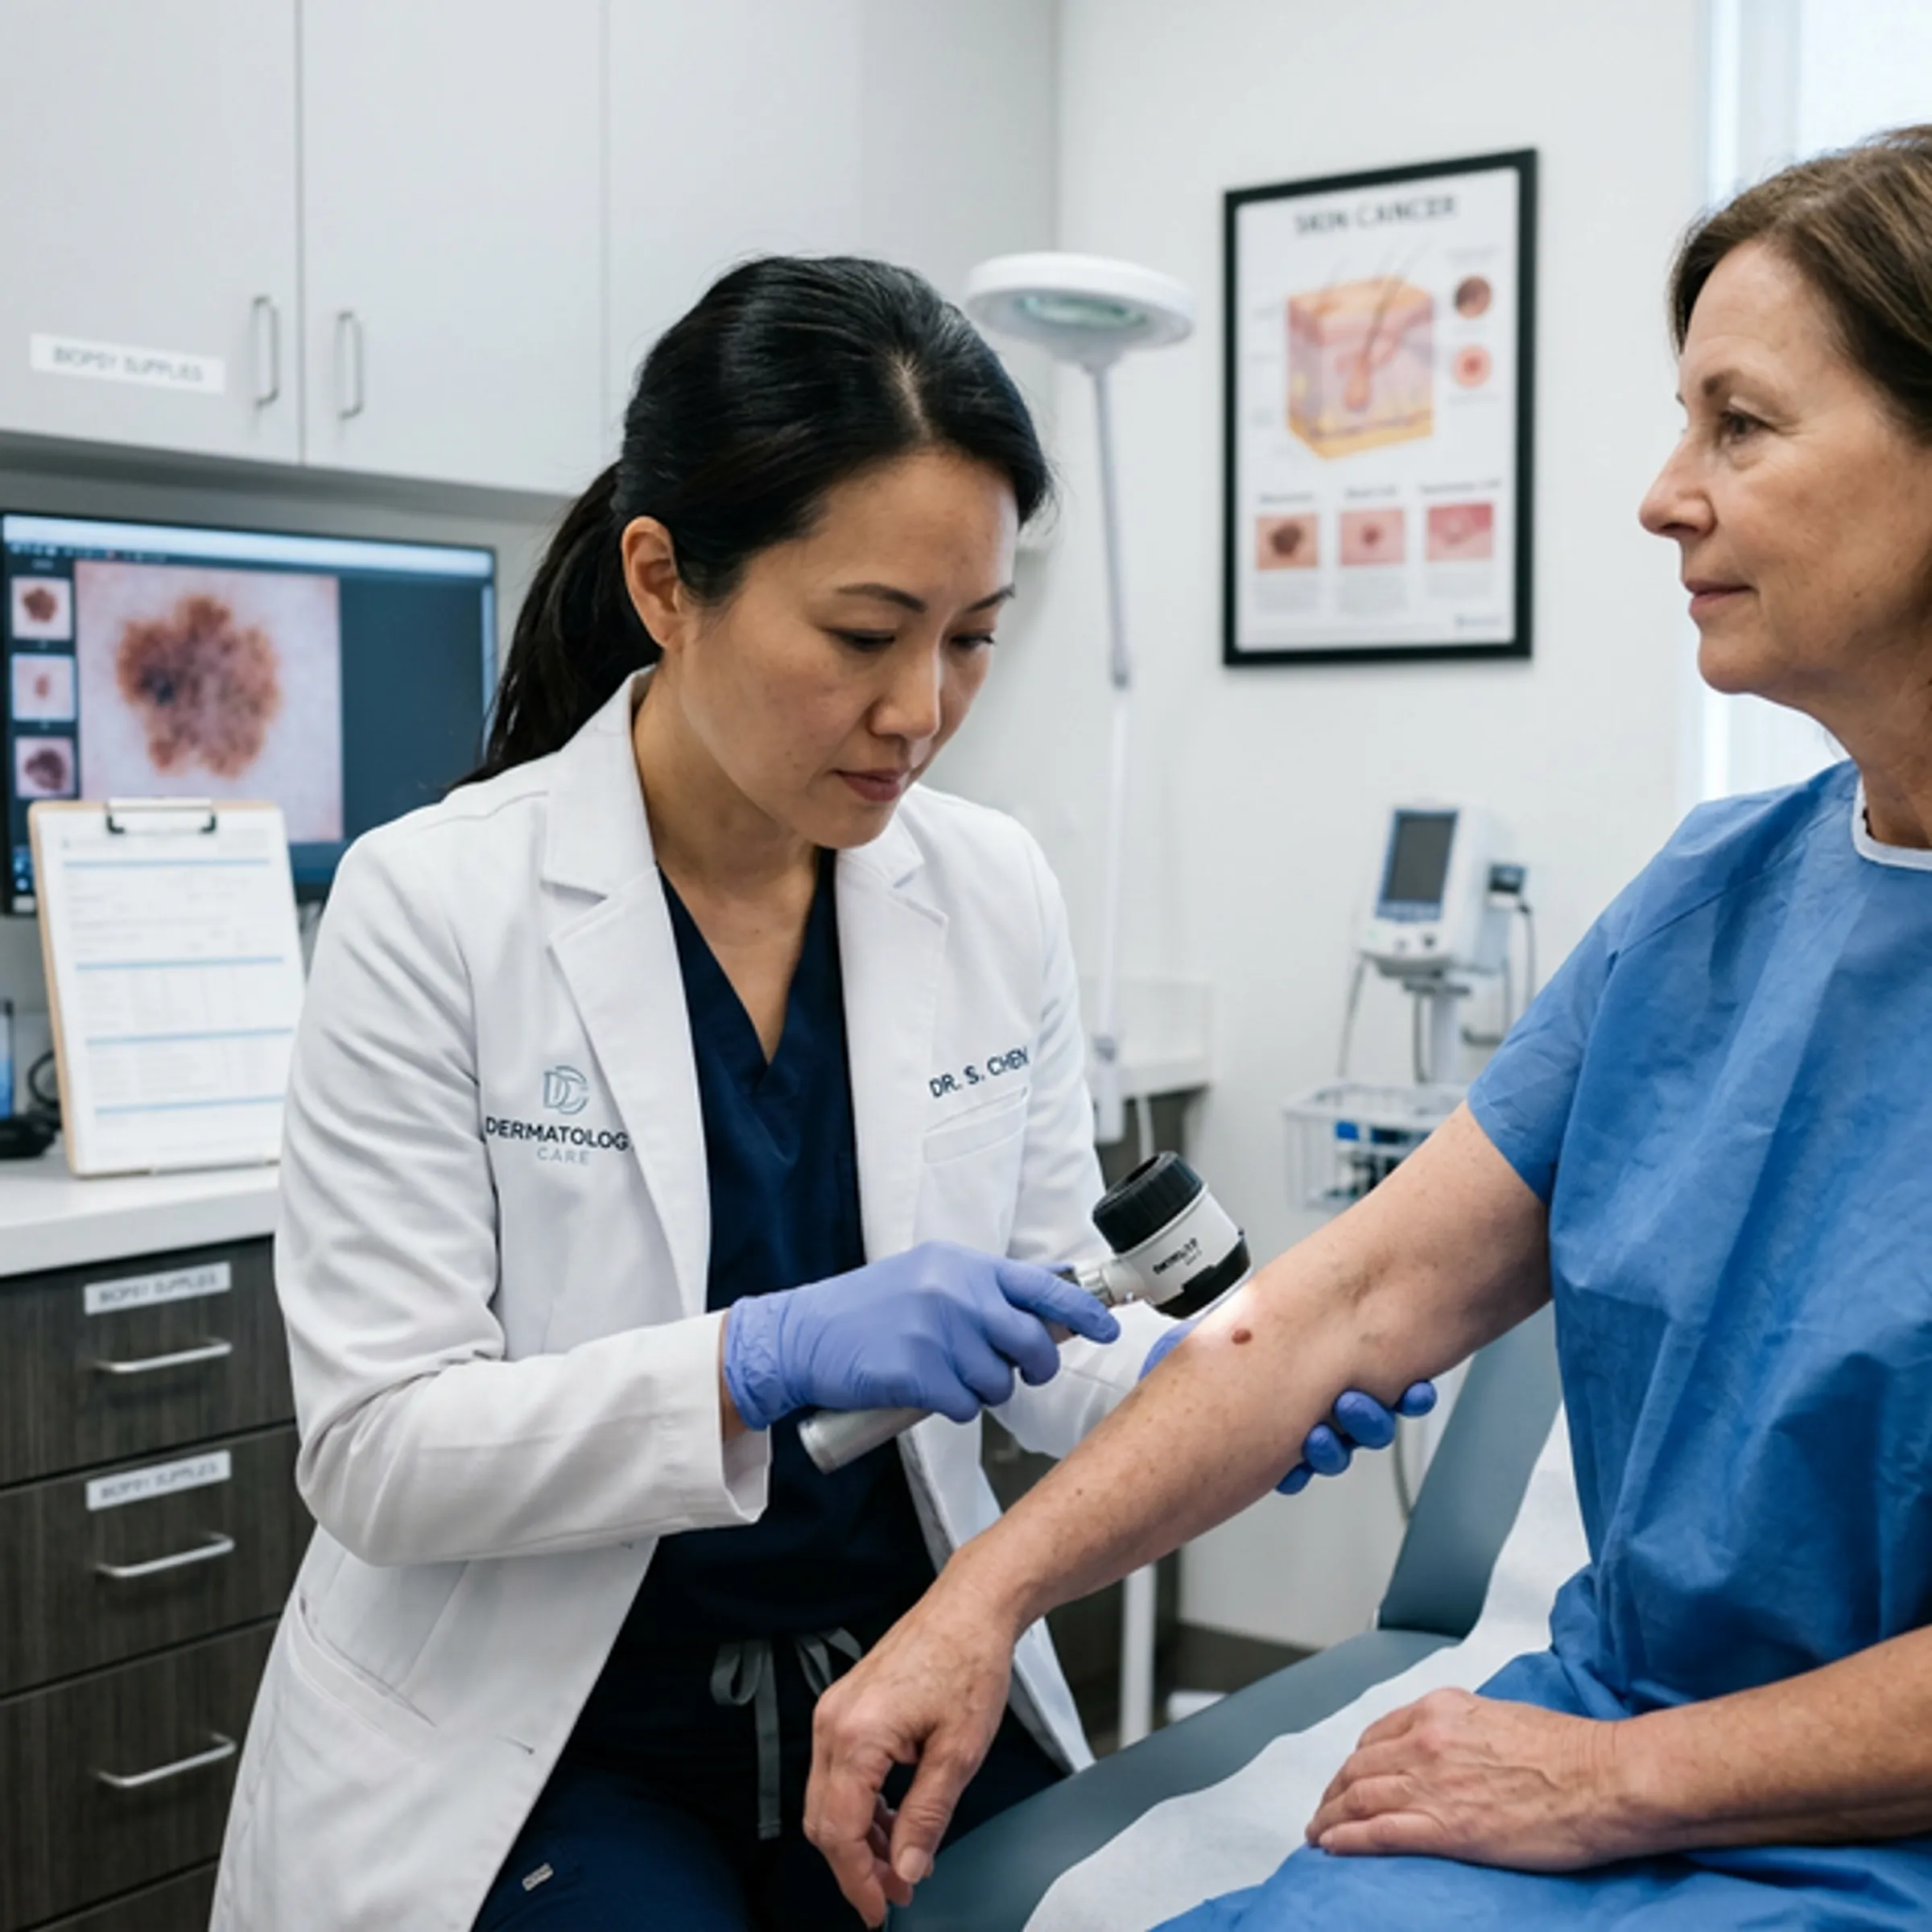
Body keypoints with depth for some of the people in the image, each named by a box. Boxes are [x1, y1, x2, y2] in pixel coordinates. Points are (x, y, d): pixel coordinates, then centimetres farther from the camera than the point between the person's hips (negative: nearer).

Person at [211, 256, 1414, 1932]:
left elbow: (1039, 1306, 6)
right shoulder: (436, 908, -14)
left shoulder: (996, 893, -3)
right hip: (537, 1739, -3)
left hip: (911, 1692, 4)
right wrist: (762, 1362, -30)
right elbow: (375, 1449, -16)